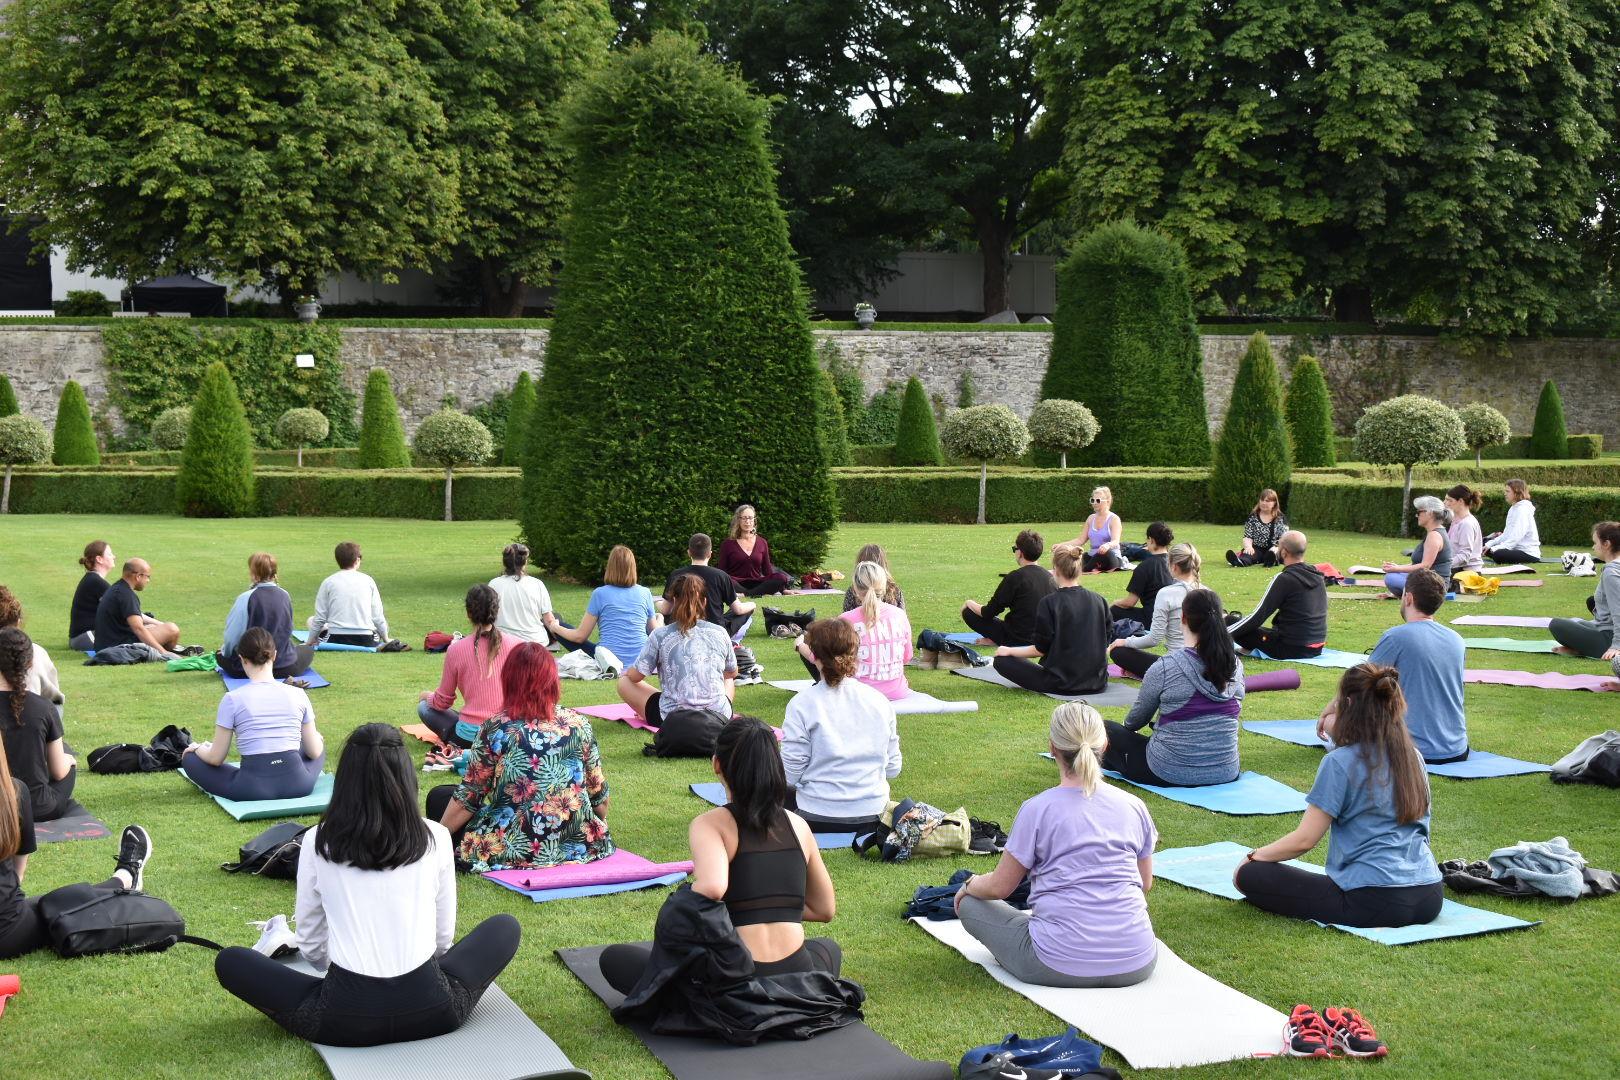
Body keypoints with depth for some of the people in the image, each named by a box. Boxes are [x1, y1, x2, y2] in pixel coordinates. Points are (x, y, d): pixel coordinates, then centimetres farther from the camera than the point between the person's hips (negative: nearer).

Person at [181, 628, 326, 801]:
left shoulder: (233, 699, -5)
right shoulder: (298, 694, 1)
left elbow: (216, 759, 0)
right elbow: (314, 752, 7)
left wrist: (198, 748, 22)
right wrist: (317, 738, 31)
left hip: (253, 790, -3)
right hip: (297, 785, 3)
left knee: (189, 758, 18)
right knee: (320, 745, 34)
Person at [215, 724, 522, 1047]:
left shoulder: (317, 843, -2)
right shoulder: (435, 838, -1)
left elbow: (310, 944, 7)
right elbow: (443, 938, 8)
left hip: (347, 1018, 0)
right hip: (430, 1011, 0)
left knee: (230, 961, 17)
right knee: (505, 926, 24)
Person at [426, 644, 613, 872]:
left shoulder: (495, 729, -9)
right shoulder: (579, 724, -1)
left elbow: (468, 797, -5)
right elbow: (598, 794, 6)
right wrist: (600, 827, 26)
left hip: (511, 851, -5)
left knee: (438, 797, 15)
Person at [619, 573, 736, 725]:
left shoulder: (660, 635, -7)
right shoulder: (720, 633, 1)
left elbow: (635, 676, -1)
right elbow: (732, 673, 18)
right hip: (719, 716, 4)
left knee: (624, 682, 14)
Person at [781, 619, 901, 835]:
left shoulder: (802, 704, -12)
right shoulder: (880, 701, 0)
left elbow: (791, 774, -11)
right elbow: (893, 768, 6)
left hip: (818, 816, -5)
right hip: (872, 813, 5)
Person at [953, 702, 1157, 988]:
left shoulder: (1037, 809, -11)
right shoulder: (1134, 806, -1)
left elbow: (999, 887, -2)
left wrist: (969, 885, 20)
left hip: (1061, 967, -1)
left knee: (970, 903, 13)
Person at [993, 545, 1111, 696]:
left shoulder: (1049, 603, -15)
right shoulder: (1099, 601, 0)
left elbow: (1041, 649, -12)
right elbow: (1104, 644, 7)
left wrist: (1009, 650, 3)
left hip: (1061, 683, -6)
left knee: (1002, 660, 4)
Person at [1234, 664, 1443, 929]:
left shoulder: (1340, 762, -10)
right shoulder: (1413, 758, 9)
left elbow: (1304, 840, -8)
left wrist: (1254, 856, 7)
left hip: (1375, 901, -7)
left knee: (1249, 875, -4)